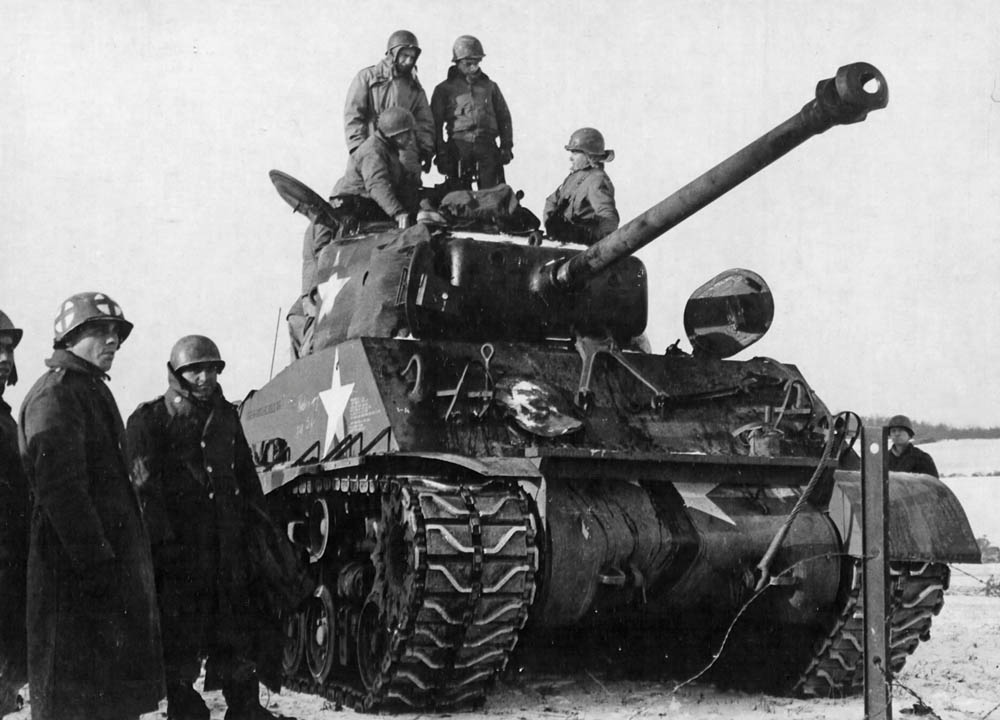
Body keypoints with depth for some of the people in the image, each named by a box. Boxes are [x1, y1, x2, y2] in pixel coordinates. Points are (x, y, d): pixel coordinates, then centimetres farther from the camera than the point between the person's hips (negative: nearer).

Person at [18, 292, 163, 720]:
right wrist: (96, 560, -25)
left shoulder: (92, 393, 20)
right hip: (77, 574, -10)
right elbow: (60, 488, -22)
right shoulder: (55, 395, -13)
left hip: (110, 566, 10)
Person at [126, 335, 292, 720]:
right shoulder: (150, 419, -3)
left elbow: (246, 475, 21)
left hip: (227, 540, 5)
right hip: (178, 541, -5)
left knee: (236, 628, 9)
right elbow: (145, 485, -10)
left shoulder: (226, 415, 15)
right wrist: (163, 539, -17)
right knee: (181, 630, -1)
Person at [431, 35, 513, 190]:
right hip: (458, 147, -1)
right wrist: (441, 154, -1)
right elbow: (435, 124, 7)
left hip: (487, 147, 2)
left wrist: (506, 147, 11)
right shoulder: (445, 89, 8)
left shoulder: (490, 86, 16)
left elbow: (504, 118, 20)